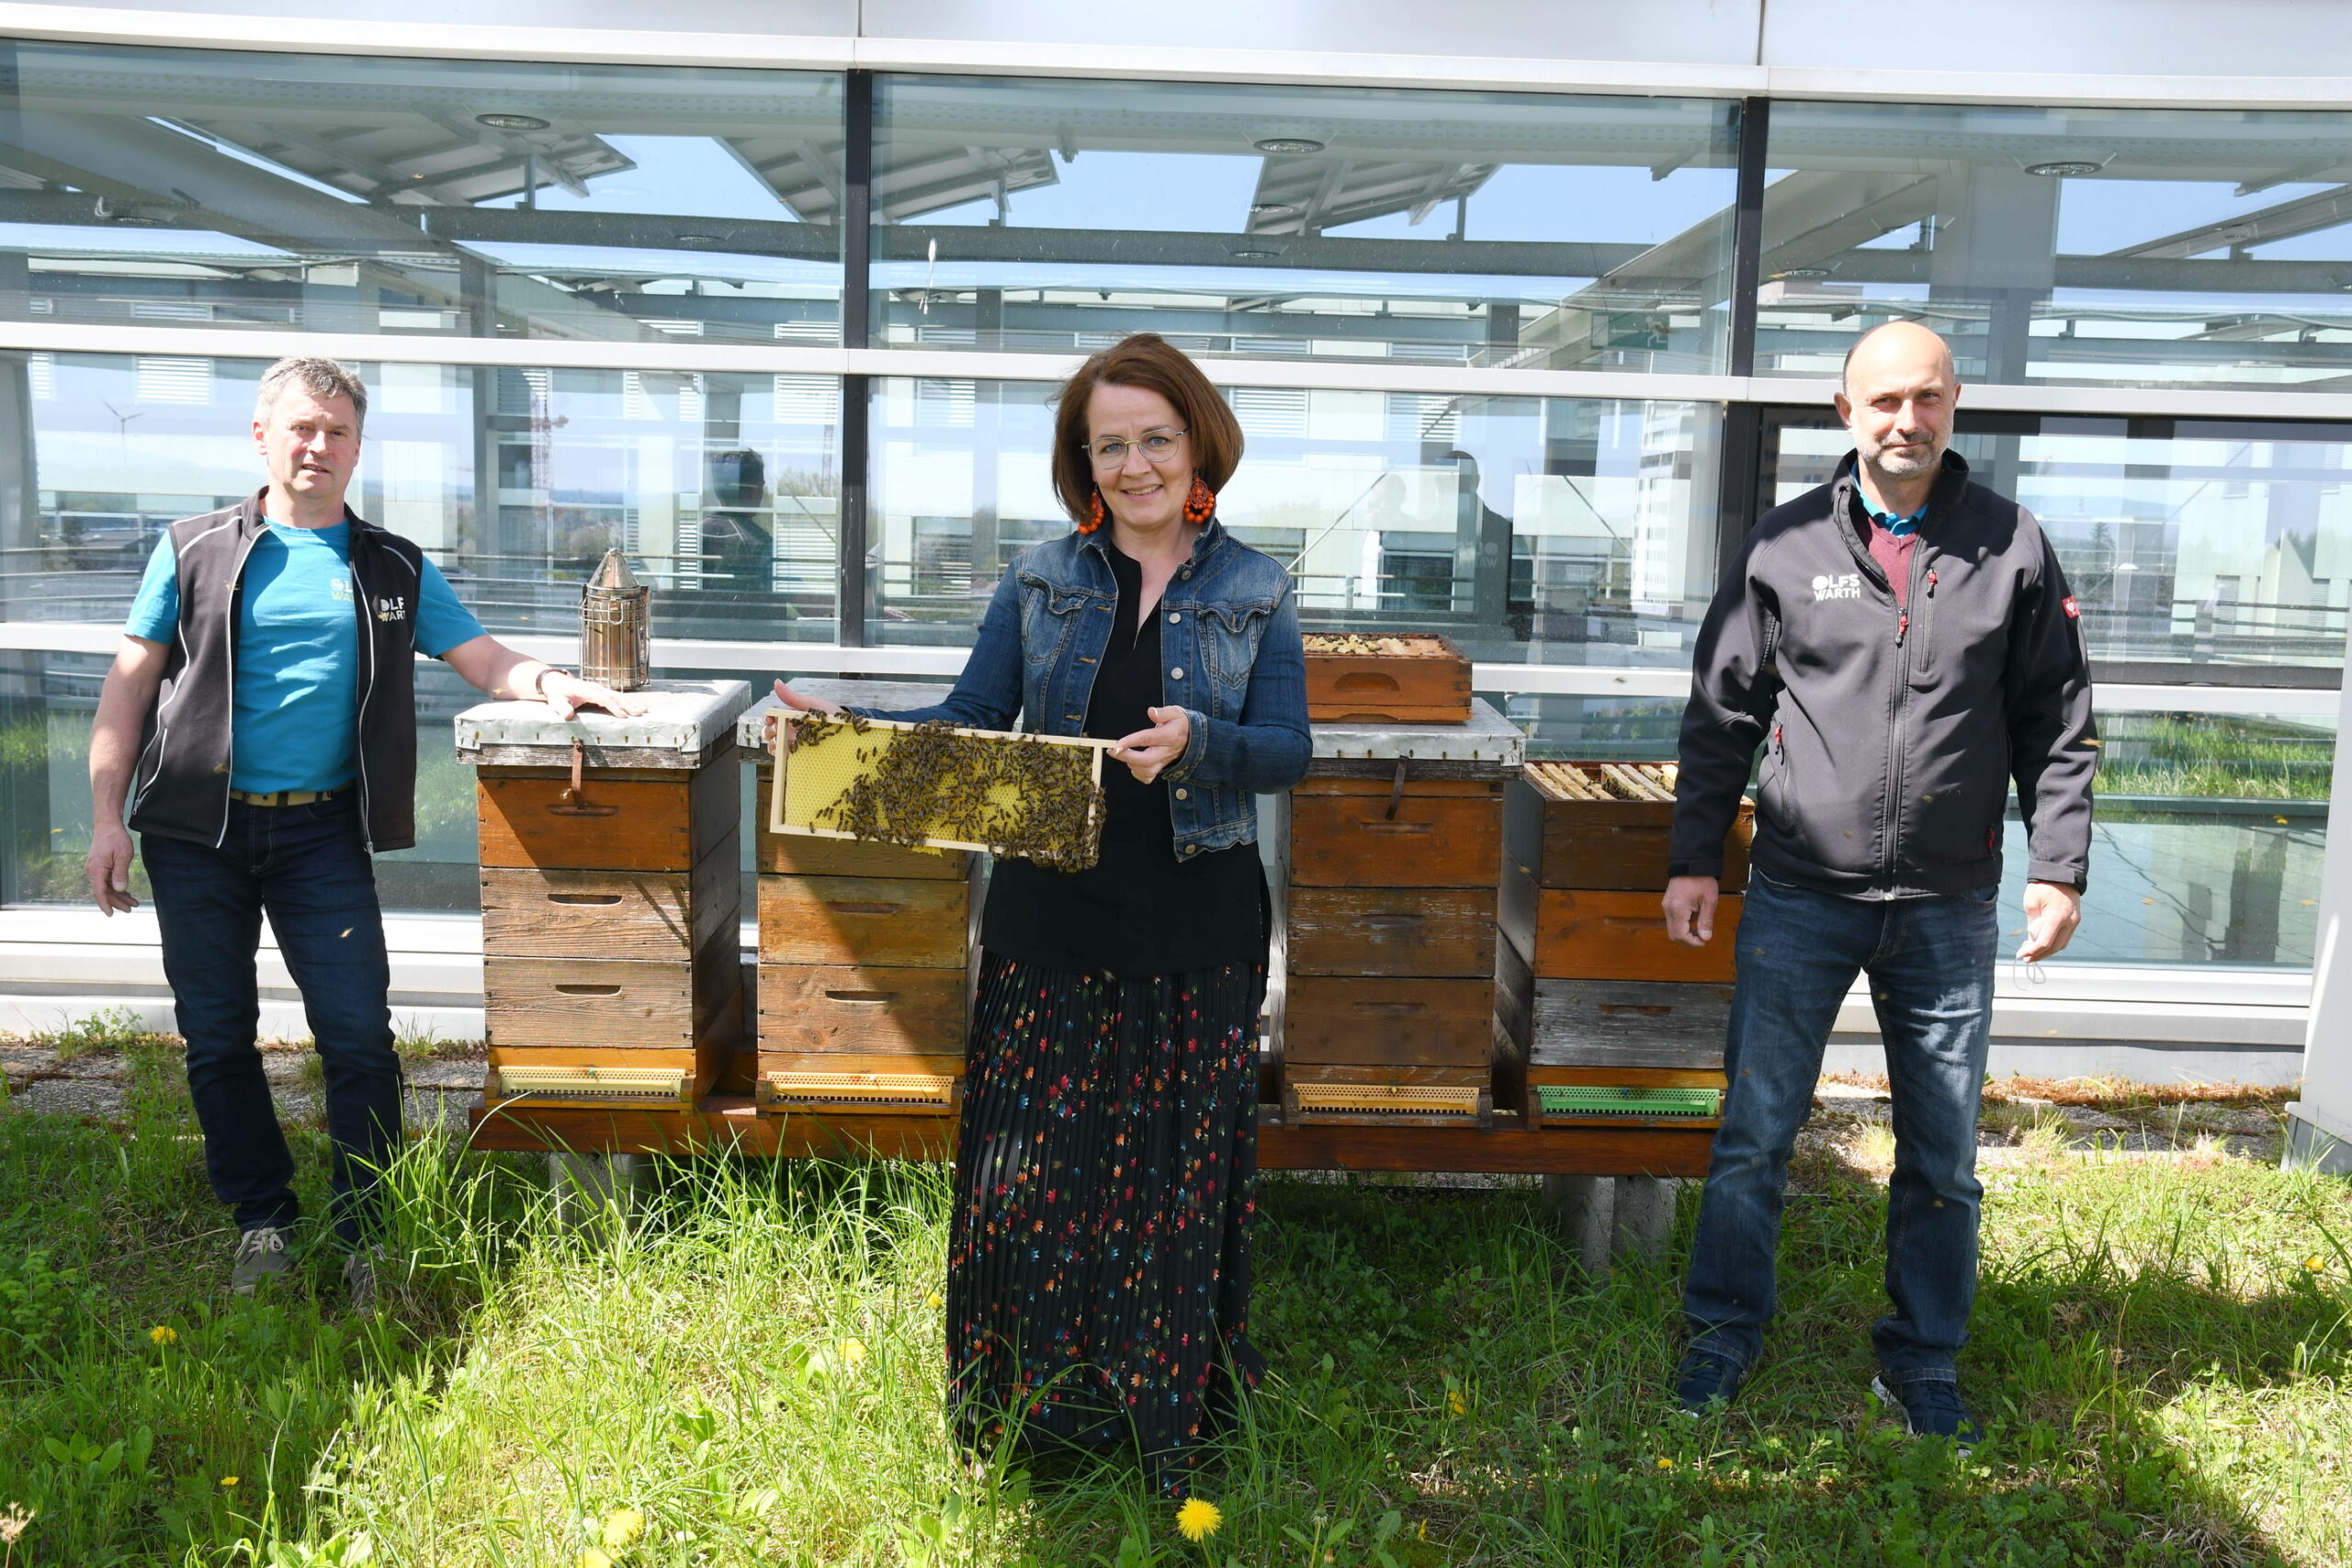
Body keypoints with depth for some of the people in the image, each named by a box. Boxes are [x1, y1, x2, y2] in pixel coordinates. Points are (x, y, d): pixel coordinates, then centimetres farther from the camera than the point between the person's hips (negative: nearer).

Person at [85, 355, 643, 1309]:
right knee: (217, 1036, 9)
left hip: (322, 831, 0)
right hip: (197, 832, 1)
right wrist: (107, 817, -2)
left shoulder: (396, 570, 10)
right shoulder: (194, 551, 6)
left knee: (359, 1035, -5)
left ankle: (367, 1237, 8)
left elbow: (484, 660, 5)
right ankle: (262, 1220, 25)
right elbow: (131, 683, 4)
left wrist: (549, 684, -18)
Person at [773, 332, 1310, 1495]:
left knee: (1178, 1168, 8)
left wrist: (1197, 742, -26)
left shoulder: (1255, 593, 2)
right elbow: (969, 721, 2)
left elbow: (1287, 750, -5)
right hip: (1052, 916, 1)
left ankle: (1169, 1401, 27)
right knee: (1036, 1160, 7)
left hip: (1197, 923, -1)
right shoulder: (1041, 579, 6)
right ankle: (1034, 1400, 27)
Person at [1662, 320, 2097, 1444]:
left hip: (1949, 908, 1)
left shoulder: (2011, 548, 3)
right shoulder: (1785, 545, 1)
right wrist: (1694, 860, 1)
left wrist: (2059, 866, -1)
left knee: (1942, 1159, 11)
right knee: (1753, 1136, 5)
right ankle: (1725, 1334, 24)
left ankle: (1922, 1366, 29)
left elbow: (2056, 724, 7)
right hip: (1799, 896, -1)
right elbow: (1721, 715, 4)